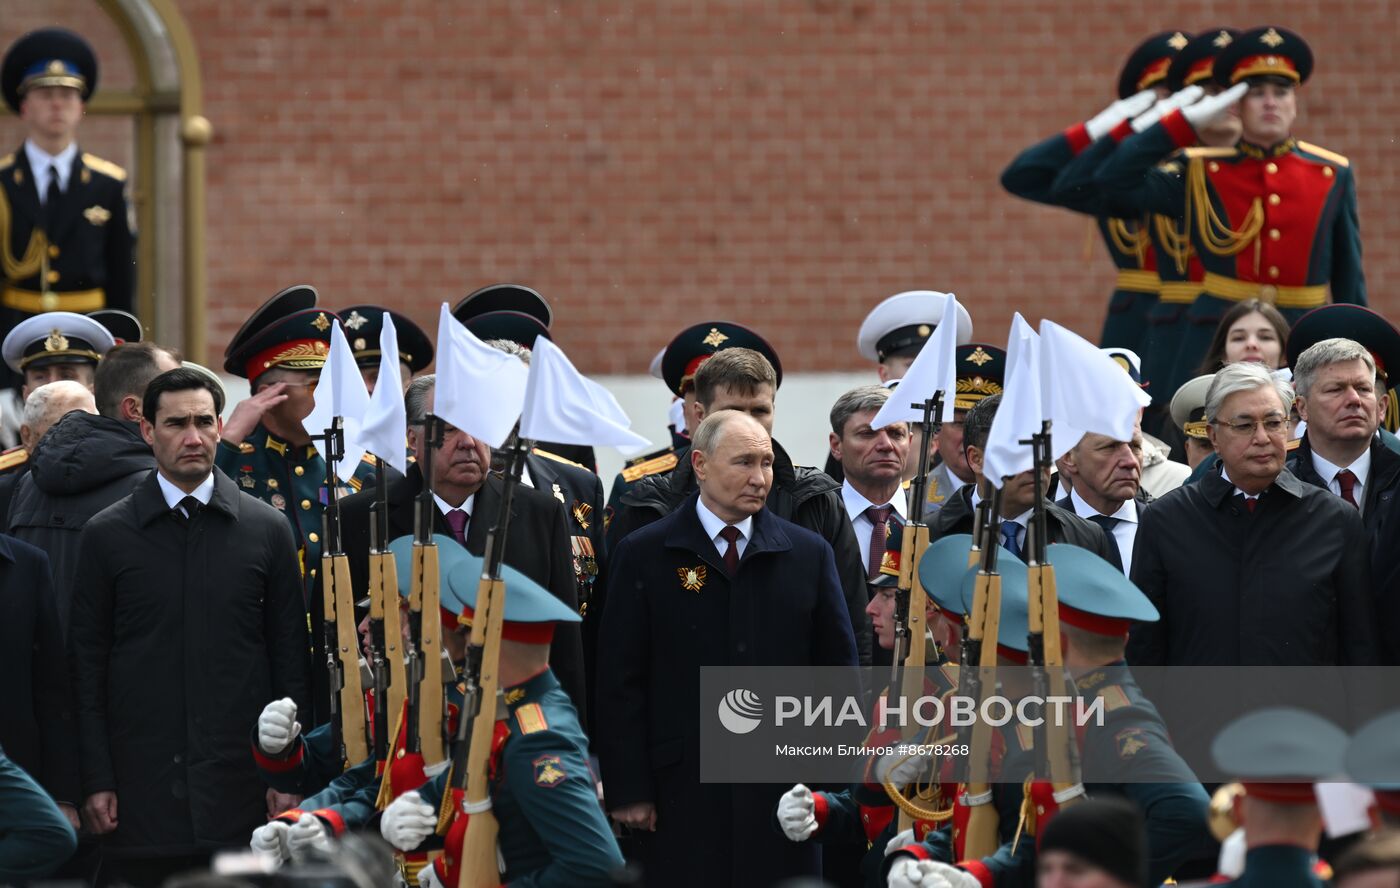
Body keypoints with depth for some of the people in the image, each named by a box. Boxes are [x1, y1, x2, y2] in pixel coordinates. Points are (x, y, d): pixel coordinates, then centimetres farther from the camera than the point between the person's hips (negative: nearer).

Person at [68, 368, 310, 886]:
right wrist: (97, 781, -2)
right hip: (144, 786, 0)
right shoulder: (108, 535, 4)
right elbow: (87, 667, 4)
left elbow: (290, 659, 8)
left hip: (240, 786, 1)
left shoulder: (267, 529, 7)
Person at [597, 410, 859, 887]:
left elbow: (838, 668, 11)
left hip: (785, 790, 2)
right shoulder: (642, 556, 2)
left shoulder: (809, 554, 9)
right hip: (684, 792, -2)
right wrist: (628, 790, -6)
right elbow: (620, 682, 0)